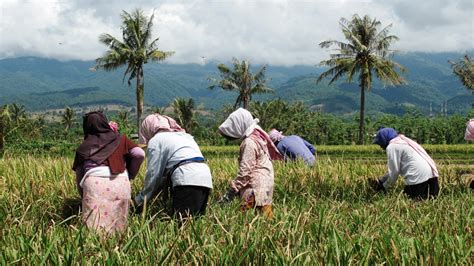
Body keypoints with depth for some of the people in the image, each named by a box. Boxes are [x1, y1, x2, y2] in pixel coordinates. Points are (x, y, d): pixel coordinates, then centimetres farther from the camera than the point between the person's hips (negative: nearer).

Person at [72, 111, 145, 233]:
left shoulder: (83, 148, 22)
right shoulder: (120, 139, 21)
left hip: (94, 183, 0)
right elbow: (140, 154, 9)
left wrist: (83, 197, 34)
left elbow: (79, 178, 23)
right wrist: (130, 175, 21)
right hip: (120, 183, 1)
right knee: (117, 229, -2)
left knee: (94, 229, -10)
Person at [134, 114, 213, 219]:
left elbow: (152, 175, 7)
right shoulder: (184, 135, 32)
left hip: (188, 180, -8)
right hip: (206, 177, 8)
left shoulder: (155, 141, 9)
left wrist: (139, 201, 18)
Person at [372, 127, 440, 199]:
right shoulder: (403, 141, 27)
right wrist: (382, 180, 27)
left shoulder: (392, 147, -2)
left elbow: (394, 171, -4)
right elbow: (396, 168, 29)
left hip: (418, 177, -9)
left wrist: (385, 186, 11)